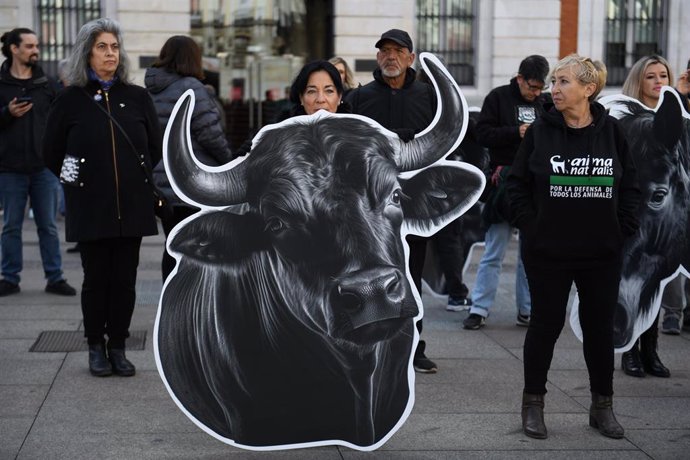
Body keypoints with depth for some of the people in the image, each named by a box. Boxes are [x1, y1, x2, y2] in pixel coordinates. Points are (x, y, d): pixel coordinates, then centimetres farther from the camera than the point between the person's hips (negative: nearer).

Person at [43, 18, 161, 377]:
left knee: (125, 279, 4)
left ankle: (117, 347, 16)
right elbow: (52, 152, 9)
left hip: (132, 206, 2)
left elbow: (156, 147, 13)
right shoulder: (70, 100, 1)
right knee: (96, 278, 3)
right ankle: (96, 348, 17)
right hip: (90, 208, -2)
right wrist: (76, 181, 7)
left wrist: (143, 182, 9)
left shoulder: (137, 97, 6)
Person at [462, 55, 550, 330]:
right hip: (505, 180, -4)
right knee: (494, 251, -1)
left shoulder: (546, 102, 11)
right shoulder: (498, 98, 0)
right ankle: (479, 309, 5)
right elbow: (483, 134, -6)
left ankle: (527, 311, 16)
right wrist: (517, 132, -16)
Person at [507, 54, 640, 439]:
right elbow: (517, 183, 2)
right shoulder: (541, 130, -4)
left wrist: (624, 229, 0)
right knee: (546, 324, 6)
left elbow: (631, 186, 7)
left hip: (603, 252, 2)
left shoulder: (611, 130, -1)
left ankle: (603, 406, 25)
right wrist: (531, 226, -5)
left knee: (601, 326, 11)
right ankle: (533, 403, 20)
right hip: (548, 251, -1)